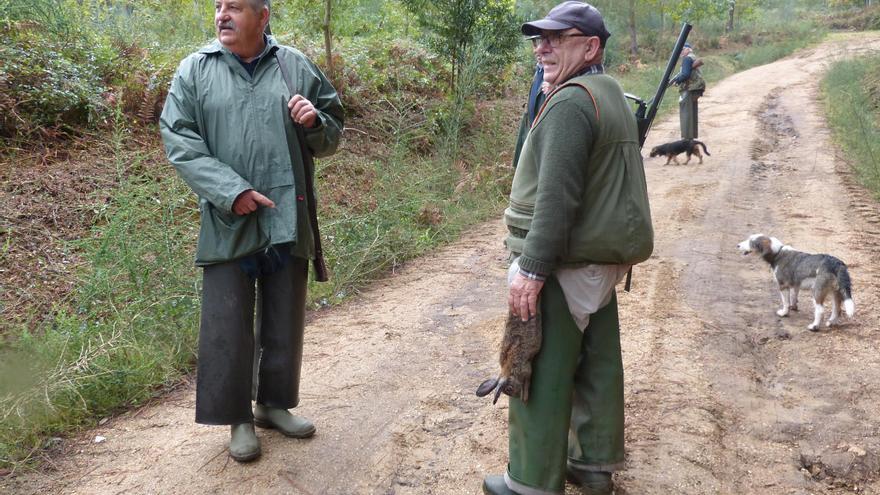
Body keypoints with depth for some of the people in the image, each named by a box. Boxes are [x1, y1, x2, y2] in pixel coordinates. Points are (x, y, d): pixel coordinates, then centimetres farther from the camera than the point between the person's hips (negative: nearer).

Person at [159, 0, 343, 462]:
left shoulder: (296, 67, 5)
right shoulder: (195, 70, 1)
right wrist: (231, 191, -17)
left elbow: (332, 134, 12)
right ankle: (238, 417, 21)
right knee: (228, 324, 3)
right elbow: (179, 142, -5)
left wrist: (314, 122, -12)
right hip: (228, 224, -2)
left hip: (288, 221, 2)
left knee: (285, 320, 13)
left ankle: (275, 403, 33)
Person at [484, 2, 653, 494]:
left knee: (542, 374, -1)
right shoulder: (613, 96, 14)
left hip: (563, 265, -10)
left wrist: (532, 268, -22)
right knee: (597, 364, 16)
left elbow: (557, 197, -24)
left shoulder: (571, 102, -17)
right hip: (602, 259, 10)